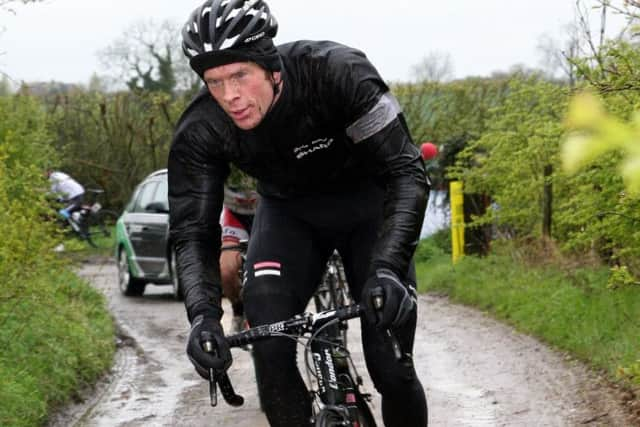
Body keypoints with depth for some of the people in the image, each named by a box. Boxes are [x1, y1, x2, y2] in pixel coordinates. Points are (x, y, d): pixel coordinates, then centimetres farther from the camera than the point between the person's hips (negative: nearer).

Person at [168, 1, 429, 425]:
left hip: (367, 204, -2)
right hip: (289, 212, 2)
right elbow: (193, 232, -21)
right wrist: (203, 314, -40)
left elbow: (405, 171, -34)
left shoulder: (337, 73, -34)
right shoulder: (200, 132, -25)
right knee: (269, 343, -21)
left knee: (392, 367, -10)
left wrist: (387, 269, -48)